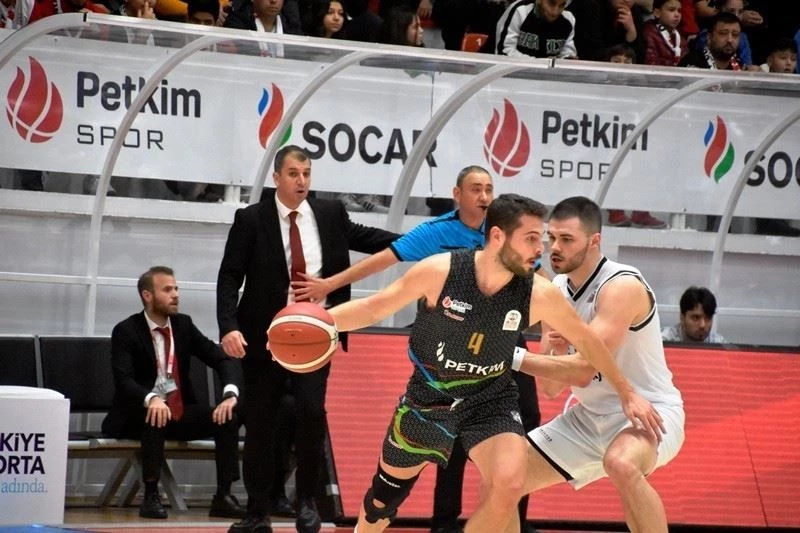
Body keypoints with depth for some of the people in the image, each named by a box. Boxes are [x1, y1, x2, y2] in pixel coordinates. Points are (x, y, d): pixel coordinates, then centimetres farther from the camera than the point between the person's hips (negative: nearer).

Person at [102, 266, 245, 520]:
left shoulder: (184, 324, 6)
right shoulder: (126, 331, -9)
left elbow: (224, 360, 0)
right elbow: (123, 380, -23)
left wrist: (230, 393, -22)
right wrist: (151, 399, -45)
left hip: (181, 413, 5)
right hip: (141, 414, -5)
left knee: (228, 415, -19)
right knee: (155, 416, -38)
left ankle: (223, 495, -21)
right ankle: (151, 496, -33)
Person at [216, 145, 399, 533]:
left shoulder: (331, 214, 5)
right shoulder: (251, 220, -3)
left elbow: (365, 238, 13)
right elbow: (229, 277, -5)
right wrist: (229, 327, -18)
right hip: (264, 336, -1)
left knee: (311, 411, -16)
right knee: (259, 424, 3)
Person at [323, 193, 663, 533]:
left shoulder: (539, 295, -19)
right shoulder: (439, 271, -23)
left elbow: (585, 340, -1)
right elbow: (375, 308, -11)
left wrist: (626, 393, 6)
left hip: (491, 400, 0)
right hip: (429, 396, 0)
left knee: (507, 487, -25)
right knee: (385, 494, 16)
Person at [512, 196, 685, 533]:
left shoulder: (622, 287, -22)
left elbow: (584, 370, -30)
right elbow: (551, 387, 3)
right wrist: (556, 350, -18)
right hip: (590, 416, 8)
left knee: (622, 463, -40)